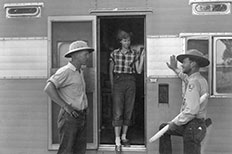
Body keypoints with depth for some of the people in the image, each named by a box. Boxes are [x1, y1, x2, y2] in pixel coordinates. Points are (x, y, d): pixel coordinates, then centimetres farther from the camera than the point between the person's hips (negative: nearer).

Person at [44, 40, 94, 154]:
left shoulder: (80, 72, 15)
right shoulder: (65, 71, -13)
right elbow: (48, 89, -24)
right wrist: (66, 106, -23)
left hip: (81, 117, 8)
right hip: (69, 118, -8)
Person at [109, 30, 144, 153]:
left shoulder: (134, 54, 5)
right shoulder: (114, 54, 4)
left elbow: (139, 71, -1)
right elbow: (111, 71, 11)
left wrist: (142, 58, -11)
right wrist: (112, 86, 9)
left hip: (130, 82, 2)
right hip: (118, 82, -2)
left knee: (128, 111, 6)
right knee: (118, 112, -6)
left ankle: (124, 137, 20)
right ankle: (117, 141, -4)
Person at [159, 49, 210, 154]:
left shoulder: (194, 82, -20)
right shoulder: (200, 79, 11)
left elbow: (191, 110, -27)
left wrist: (175, 123, -17)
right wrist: (175, 69, 43)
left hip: (193, 126, -10)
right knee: (163, 128, 20)